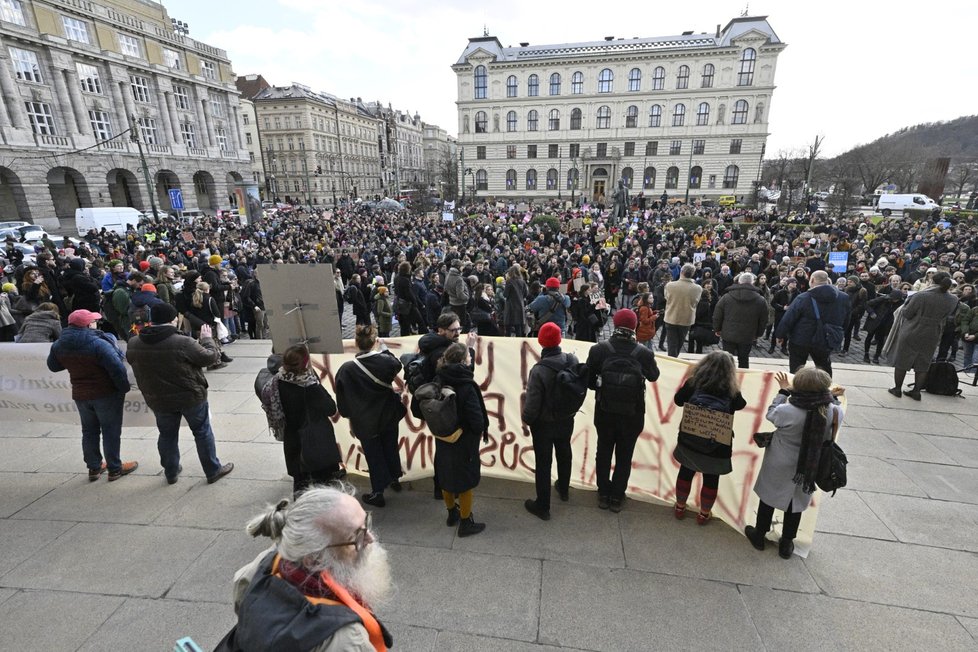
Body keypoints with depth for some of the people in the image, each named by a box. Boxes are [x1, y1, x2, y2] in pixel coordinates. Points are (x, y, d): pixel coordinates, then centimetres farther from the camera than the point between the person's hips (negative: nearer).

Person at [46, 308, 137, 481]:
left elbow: (53, 366, 16)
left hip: (80, 395, 6)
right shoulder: (98, 343, -23)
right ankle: (115, 469, 14)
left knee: (89, 431, 19)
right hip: (106, 394, -6)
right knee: (111, 431, 5)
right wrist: (124, 388, -15)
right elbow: (117, 368, -26)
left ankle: (94, 468, 28)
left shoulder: (59, 345, -1)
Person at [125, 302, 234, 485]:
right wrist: (207, 338, 1)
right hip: (191, 397, -4)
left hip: (158, 400, 4)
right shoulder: (183, 343, -26)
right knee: (202, 432, 11)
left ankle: (171, 472, 36)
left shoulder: (133, 344, -8)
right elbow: (212, 357, -15)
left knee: (167, 435, 21)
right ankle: (213, 471, 21)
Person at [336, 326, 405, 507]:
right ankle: (394, 479, 43)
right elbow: (397, 365, 7)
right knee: (390, 448, 23)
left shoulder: (346, 369, -20)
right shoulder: (385, 361, -19)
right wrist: (384, 347, 15)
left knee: (374, 456, 13)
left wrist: (350, 418, 7)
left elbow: (342, 400, -8)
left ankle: (378, 493, 24)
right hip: (388, 417, 2)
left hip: (364, 422, -2)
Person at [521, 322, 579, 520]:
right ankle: (563, 489, 51)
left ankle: (542, 506, 26)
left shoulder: (539, 370, -31)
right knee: (564, 454, 27)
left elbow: (532, 404, -23)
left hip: (544, 424, -5)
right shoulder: (573, 360, -15)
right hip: (567, 420, 5)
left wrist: (526, 419, -4)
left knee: (543, 463, 11)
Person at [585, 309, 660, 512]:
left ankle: (603, 494, 34)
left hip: (604, 413, 1)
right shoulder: (644, 354, -19)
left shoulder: (599, 349, -19)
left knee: (603, 453, 20)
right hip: (632, 417, 0)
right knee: (624, 457, 19)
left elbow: (588, 380, -9)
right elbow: (653, 376, 2)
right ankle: (617, 497, 32)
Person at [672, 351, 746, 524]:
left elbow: (678, 400, 3)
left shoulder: (693, 382, -11)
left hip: (689, 439, 2)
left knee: (686, 472, 20)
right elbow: (740, 405, 9)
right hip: (717, 446, -1)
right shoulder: (731, 390, -13)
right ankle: (704, 514, 32)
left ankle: (679, 507, 34)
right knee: (711, 479, 17)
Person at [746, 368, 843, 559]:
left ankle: (759, 536, 37)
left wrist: (783, 391, 1)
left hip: (779, 467, -3)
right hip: (807, 469, 3)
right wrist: (831, 397, 11)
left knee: (768, 499, 19)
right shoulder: (835, 412, -22)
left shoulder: (787, 411, -31)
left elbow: (771, 414, -8)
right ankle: (786, 544, 38)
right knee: (795, 504, 22)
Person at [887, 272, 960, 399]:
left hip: (911, 335, -4)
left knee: (901, 362, 9)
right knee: (922, 365, 14)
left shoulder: (921, 296, -19)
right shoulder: (953, 300, -3)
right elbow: (951, 313, 16)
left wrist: (904, 306, 6)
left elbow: (906, 314, -13)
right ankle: (916, 391, 19)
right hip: (932, 337, 4)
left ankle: (897, 389, 16)